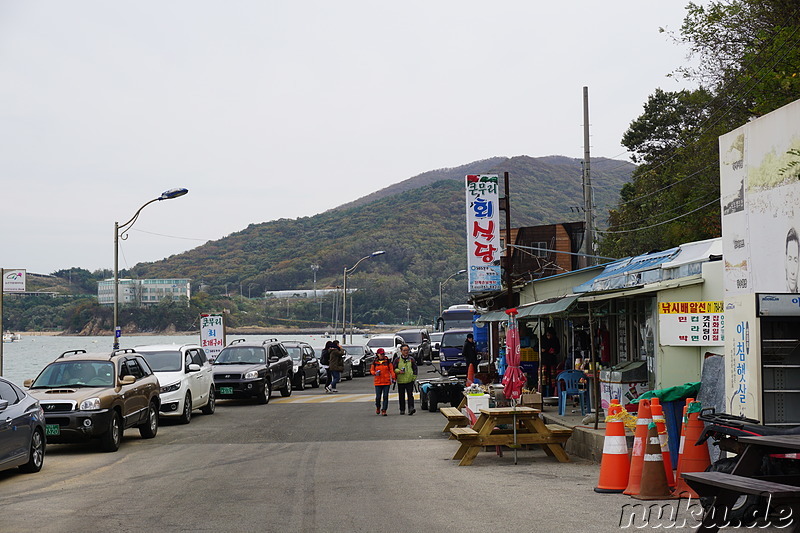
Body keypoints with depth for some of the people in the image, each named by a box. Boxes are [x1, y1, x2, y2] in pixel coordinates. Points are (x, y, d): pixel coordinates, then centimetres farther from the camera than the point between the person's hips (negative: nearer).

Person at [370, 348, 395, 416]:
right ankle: (378, 408, 29)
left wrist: (393, 378, -4)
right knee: (378, 397, 2)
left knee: (385, 396, -4)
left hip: (386, 382, 0)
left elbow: (391, 370, 4)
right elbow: (371, 370, 11)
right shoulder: (375, 362, 5)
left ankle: (384, 410, 0)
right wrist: (375, 373, -10)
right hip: (378, 382, 0)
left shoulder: (388, 361, 4)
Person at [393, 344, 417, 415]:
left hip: (410, 380, -1)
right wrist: (399, 371, -12)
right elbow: (394, 369, 7)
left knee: (410, 395, -12)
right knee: (402, 396, 7)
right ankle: (402, 410, 16)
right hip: (400, 381, 1)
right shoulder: (397, 360, 4)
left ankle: (411, 408, -18)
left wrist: (414, 378, 1)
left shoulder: (412, 359, 7)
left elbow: (415, 369, 11)